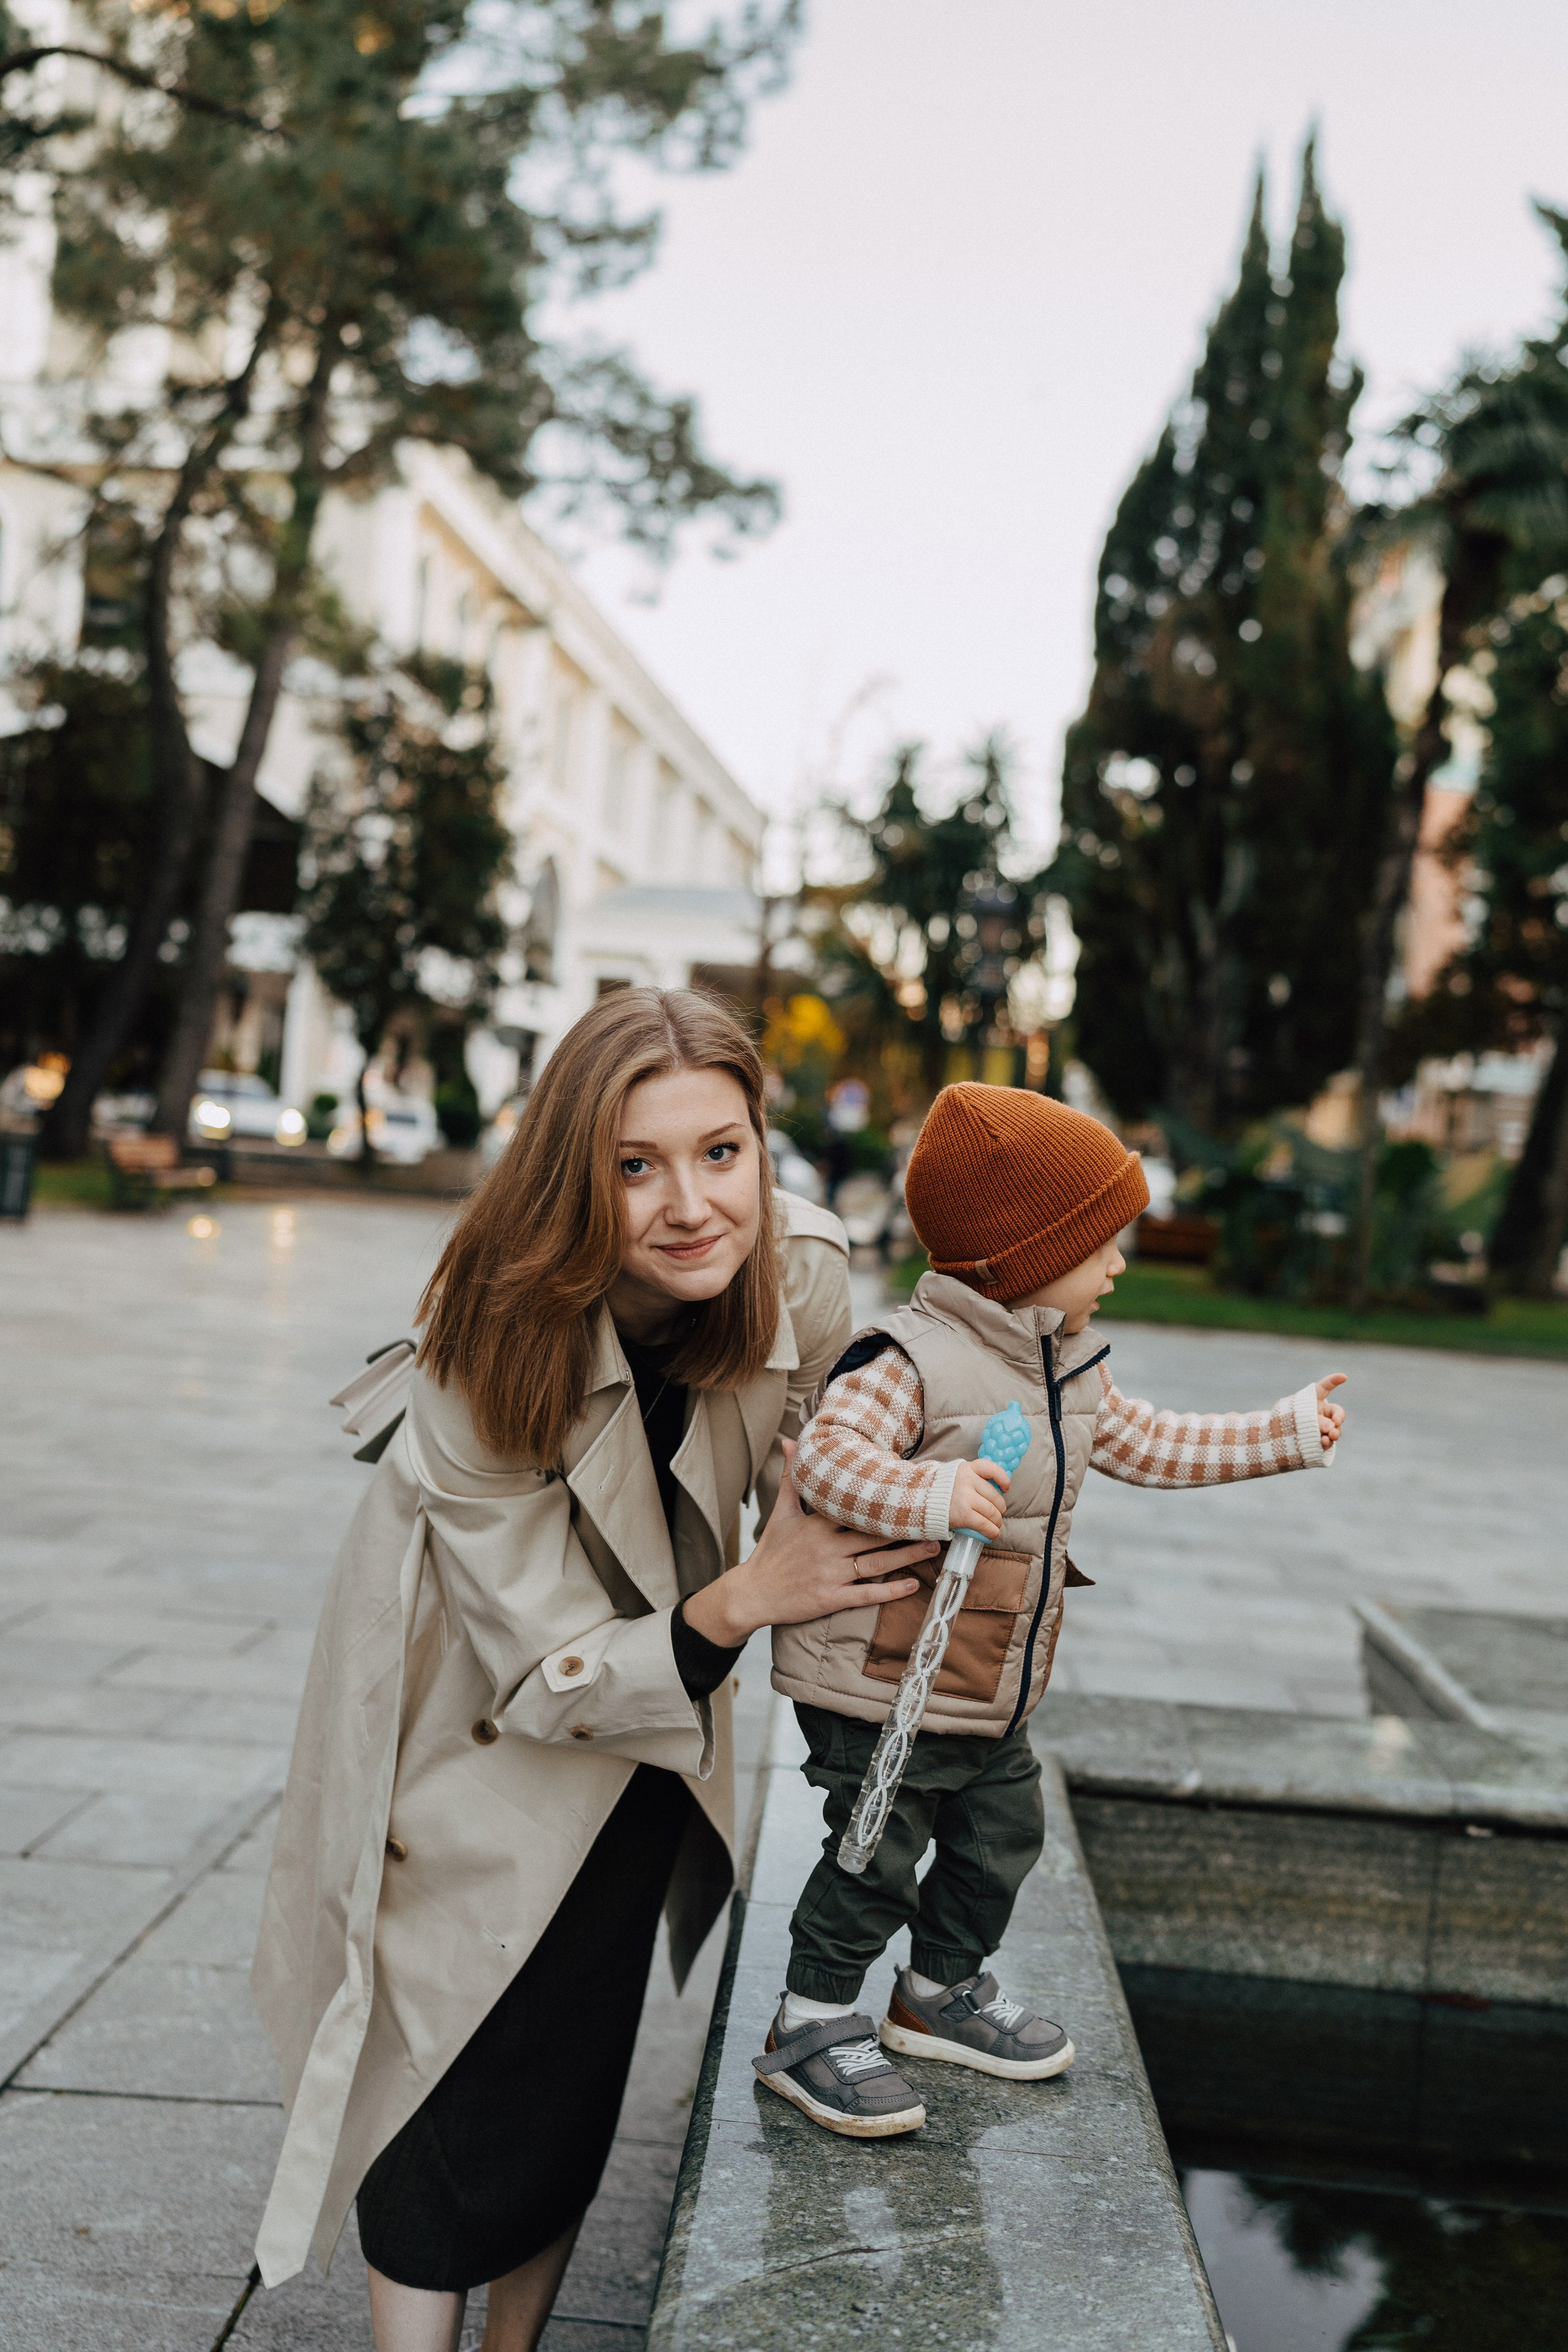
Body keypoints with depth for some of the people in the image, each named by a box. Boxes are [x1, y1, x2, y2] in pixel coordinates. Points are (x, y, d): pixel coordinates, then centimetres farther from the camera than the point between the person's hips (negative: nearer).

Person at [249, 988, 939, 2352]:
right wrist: (741, 1603, -39)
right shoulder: (493, 1355, -34)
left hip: (652, 1720, 4)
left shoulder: (806, 1274, -23)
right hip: (478, 1741, -4)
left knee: (574, 2091, 14)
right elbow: (545, 1675, -28)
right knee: (456, 2096, 0)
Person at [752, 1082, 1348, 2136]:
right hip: (882, 1691, -9)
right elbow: (826, 1456, -31)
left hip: (994, 1693, 9)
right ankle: (813, 2024, 18)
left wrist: (1285, 1434, 23)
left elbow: (1148, 1444, 21)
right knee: (877, 1859, 0)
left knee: (1003, 1834, 19)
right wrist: (931, 1493, -48)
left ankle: (942, 1991, 40)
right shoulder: (911, 1359, -21)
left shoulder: (1072, 1370, 8)